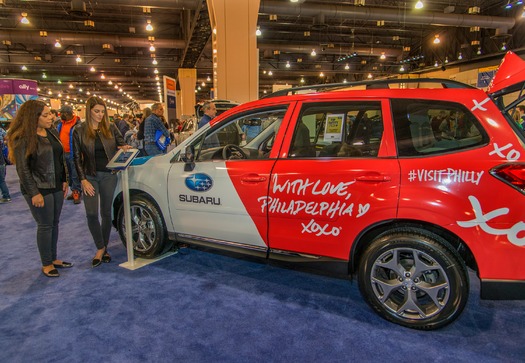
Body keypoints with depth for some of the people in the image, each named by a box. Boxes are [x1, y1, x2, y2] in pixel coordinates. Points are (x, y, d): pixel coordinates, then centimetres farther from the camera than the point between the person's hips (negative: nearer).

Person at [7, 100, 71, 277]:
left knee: (54, 223, 14)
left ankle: (54, 258, 28)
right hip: (39, 189, -7)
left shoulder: (53, 133, 8)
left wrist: (64, 180, 12)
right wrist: (34, 193, -17)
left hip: (56, 187, 7)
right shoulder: (23, 139, -13)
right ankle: (46, 265, 17)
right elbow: (23, 168, -15)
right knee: (45, 226, 2)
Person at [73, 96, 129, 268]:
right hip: (90, 176, -1)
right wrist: (83, 180, -8)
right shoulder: (79, 131, 0)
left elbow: (121, 144, 9)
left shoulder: (110, 127, 3)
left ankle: (104, 247, 23)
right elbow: (77, 158, 0)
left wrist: (124, 148, -16)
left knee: (106, 213, 8)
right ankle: (100, 248, 12)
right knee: (91, 214, -6)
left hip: (108, 175, 1)